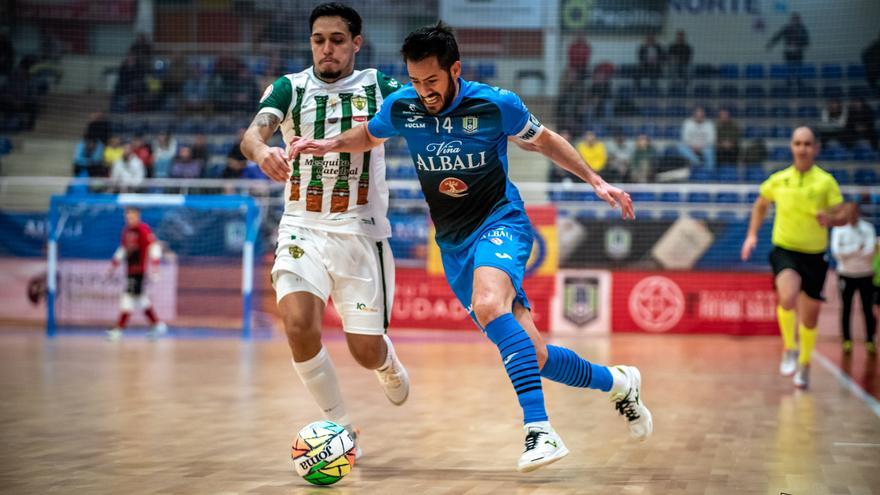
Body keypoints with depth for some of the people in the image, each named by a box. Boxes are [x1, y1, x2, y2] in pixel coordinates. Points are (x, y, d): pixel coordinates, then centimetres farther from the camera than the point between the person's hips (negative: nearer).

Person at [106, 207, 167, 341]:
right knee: (140, 297, 12)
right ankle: (158, 325, 24)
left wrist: (153, 268, -22)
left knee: (129, 295, -11)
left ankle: (119, 329, -11)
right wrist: (113, 267, 24)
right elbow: (123, 249, 24)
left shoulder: (143, 229, -12)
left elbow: (154, 248, -16)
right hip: (130, 269, 9)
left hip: (140, 270, -9)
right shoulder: (126, 230, 13)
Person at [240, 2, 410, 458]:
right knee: (299, 326, -24)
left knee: (366, 351, 1)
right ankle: (341, 428, -3)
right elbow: (253, 133, -15)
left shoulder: (379, 88, 4)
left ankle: (388, 362, 42)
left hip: (361, 231, 0)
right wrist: (260, 149, -39)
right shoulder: (290, 88, 2)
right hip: (303, 228, 0)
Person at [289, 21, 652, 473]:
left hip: (500, 221, -4)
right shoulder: (400, 107, -3)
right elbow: (368, 136, 18)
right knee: (532, 354, -1)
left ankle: (539, 430, -40)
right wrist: (329, 144, -1)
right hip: (453, 244, 4)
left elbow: (544, 140, 7)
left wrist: (595, 181, 5)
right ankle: (616, 382, 27)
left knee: (488, 305, -37)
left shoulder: (497, 104, -11)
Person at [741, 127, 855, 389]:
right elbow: (761, 205, 18)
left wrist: (830, 218, -28)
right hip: (784, 250, -1)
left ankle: (804, 364, 34)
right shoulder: (778, 180, 0)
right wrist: (752, 235, 9)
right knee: (788, 297, -29)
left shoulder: (826, 181, -6)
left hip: (815, 255, 1)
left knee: (810, 315, 10)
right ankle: (789, 349, -6)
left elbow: (844, 215, -6)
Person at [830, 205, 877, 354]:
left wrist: (848, 251, -15)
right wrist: (859, 248, -13)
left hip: (866, 274, 0)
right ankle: (846, 340, 7)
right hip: (846, 274, 0)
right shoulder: (839, 229, 0)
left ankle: (870, 340, 7)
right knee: (846, 309, 2)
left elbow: (870, 251, -12)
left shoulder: (868, 228, 1)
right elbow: (836, 251, -11)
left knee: (867, 308, 0)